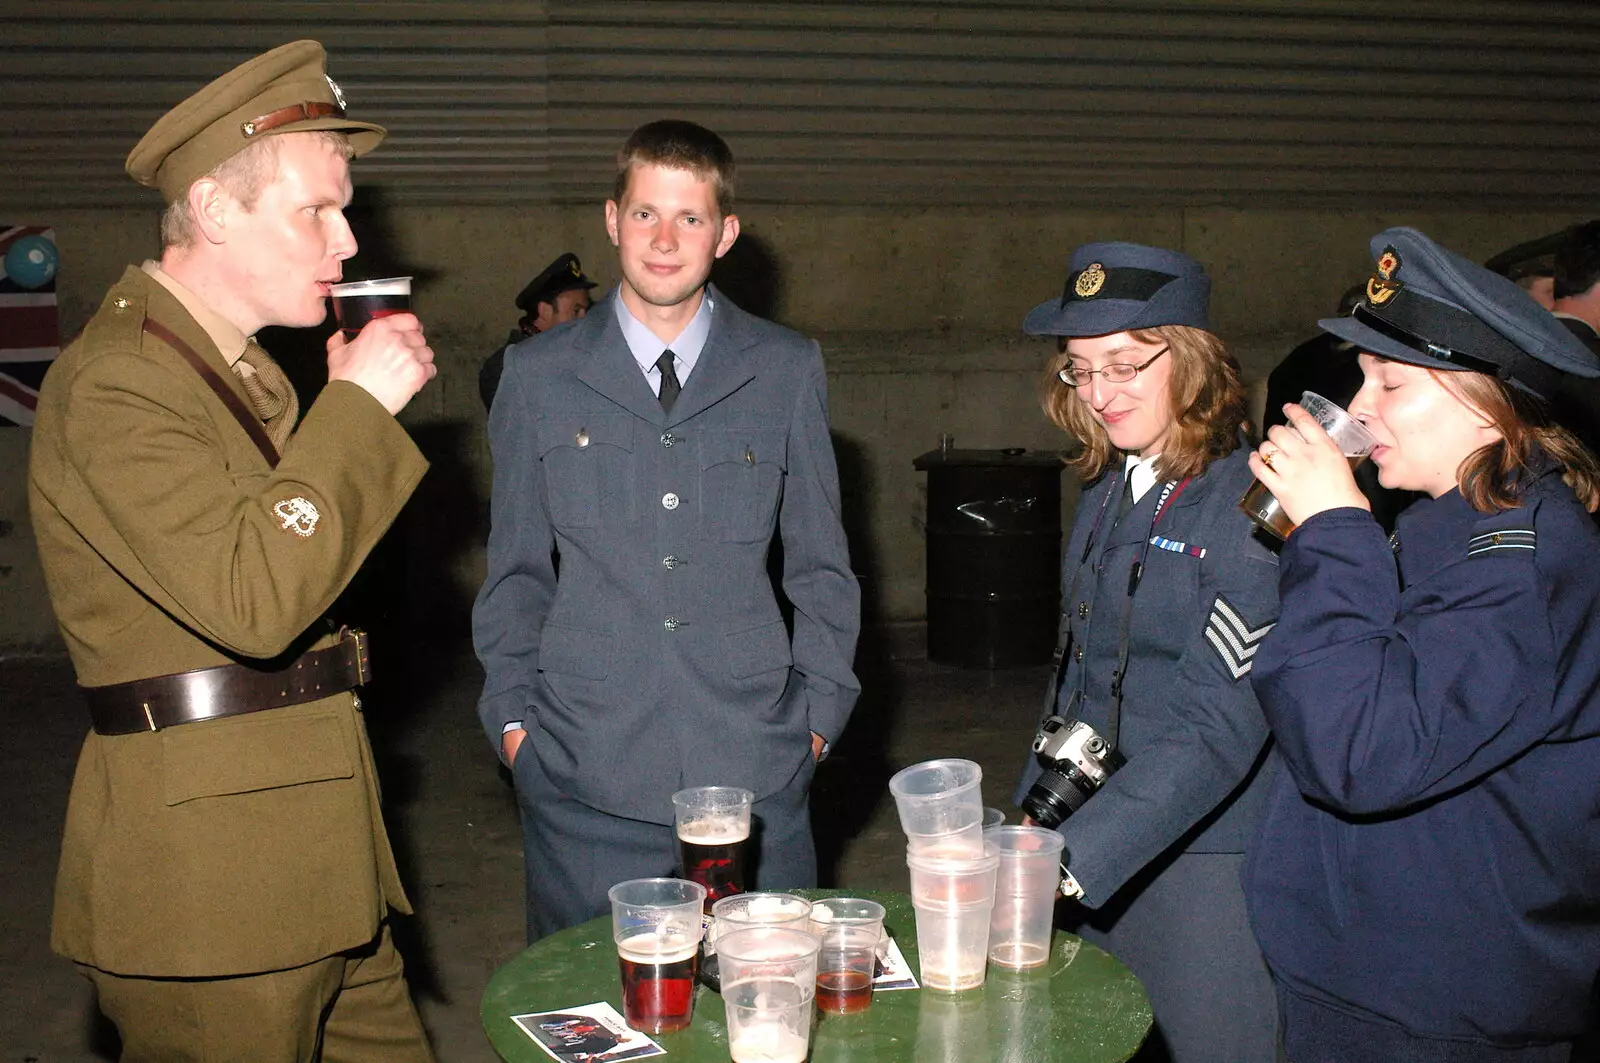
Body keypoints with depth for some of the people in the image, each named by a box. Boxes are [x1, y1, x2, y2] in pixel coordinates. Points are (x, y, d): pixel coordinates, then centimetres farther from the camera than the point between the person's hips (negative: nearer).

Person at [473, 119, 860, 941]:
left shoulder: (788, 372, 8)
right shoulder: (539, 374, 7)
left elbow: (820, 560, 12)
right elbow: (515, 567, 12)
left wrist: (819, 711, 6)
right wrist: (512, 715, 5)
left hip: (753, 762, 0)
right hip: (584, 763, 0)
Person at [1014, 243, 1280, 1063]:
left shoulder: (1253, 507, -16)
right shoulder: (1107, 491, 7)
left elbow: (1220, 725, -22)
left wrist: (1069, 857, -28)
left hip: (1204, 863, -6)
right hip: (1092, 850, 7)